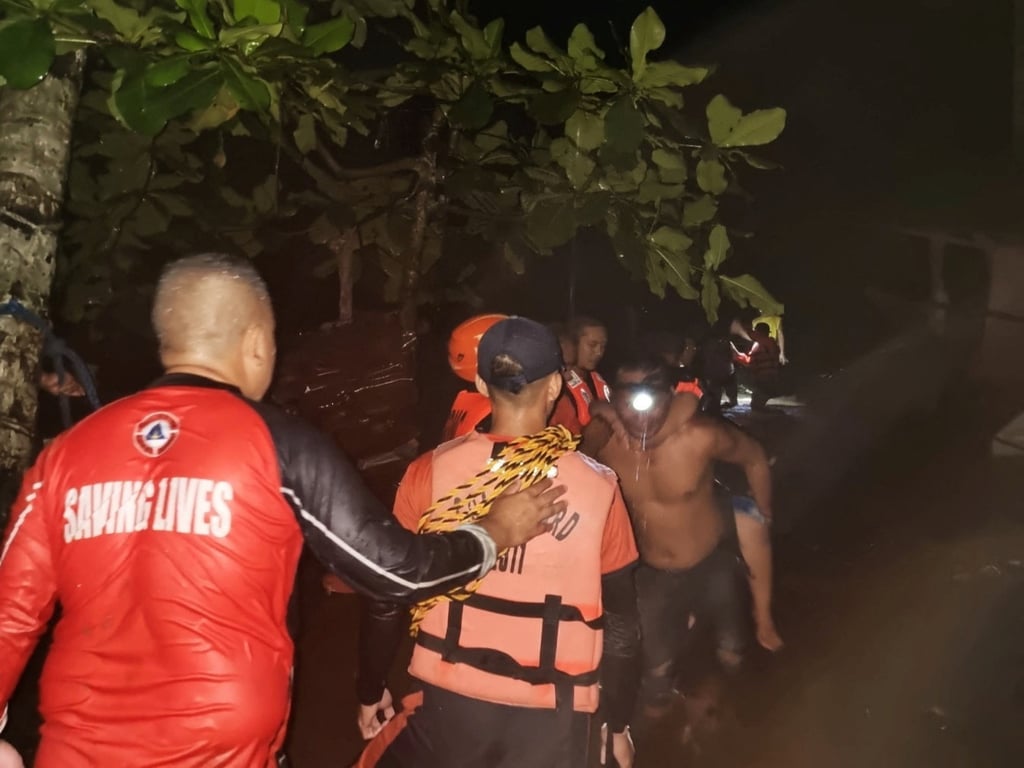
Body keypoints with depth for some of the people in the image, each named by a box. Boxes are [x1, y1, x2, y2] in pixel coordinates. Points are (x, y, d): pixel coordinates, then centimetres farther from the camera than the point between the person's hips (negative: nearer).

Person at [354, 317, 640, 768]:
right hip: (549, 717, 0)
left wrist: (371, 691, 14)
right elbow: (620, 622, -2)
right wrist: (618, 723, 13)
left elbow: (389, 598, -2)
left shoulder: (432, 473, -8)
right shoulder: (597, 486, -8)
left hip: (449, 702, 1)